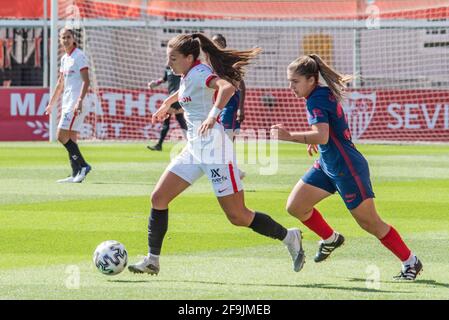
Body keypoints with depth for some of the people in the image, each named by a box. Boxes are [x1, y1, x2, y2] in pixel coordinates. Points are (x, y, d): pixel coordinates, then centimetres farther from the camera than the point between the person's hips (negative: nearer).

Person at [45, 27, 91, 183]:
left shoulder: (79, 56, -8)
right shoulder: (64, 59, 17)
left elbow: (86, 81, -16)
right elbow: (60, 84, 26)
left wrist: (79, 101, -26)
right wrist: (51, 104, 27)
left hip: (76, 103, -9)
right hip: (67, 104, 9)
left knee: (62, 135, -14)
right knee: (70, 139, 5)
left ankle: (83, 165, -10)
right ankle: (76, 174, 4)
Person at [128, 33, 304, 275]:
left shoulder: (199, 73, -16)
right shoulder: (187, 76, 11)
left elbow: (227, 87, -37)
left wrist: (213, 114, -49)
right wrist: (167, 103, 49)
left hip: (215, 149, -9)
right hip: (194, 149, 9)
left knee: (238, 216, -5)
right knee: (158, 198, 0)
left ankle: (289, 238, 13)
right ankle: (152, 260, 6)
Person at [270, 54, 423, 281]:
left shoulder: (316, 100, -22)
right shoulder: (324, 93, 6)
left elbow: (322, 136, -37)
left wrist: (290, 137, -43)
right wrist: (314, 139, 20)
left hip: (347, 168, -9)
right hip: (327, 166, 9)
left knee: (370, 223, 0)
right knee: (295, 206, 6)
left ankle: (411, 262, 12)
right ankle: (330, 239, 28)